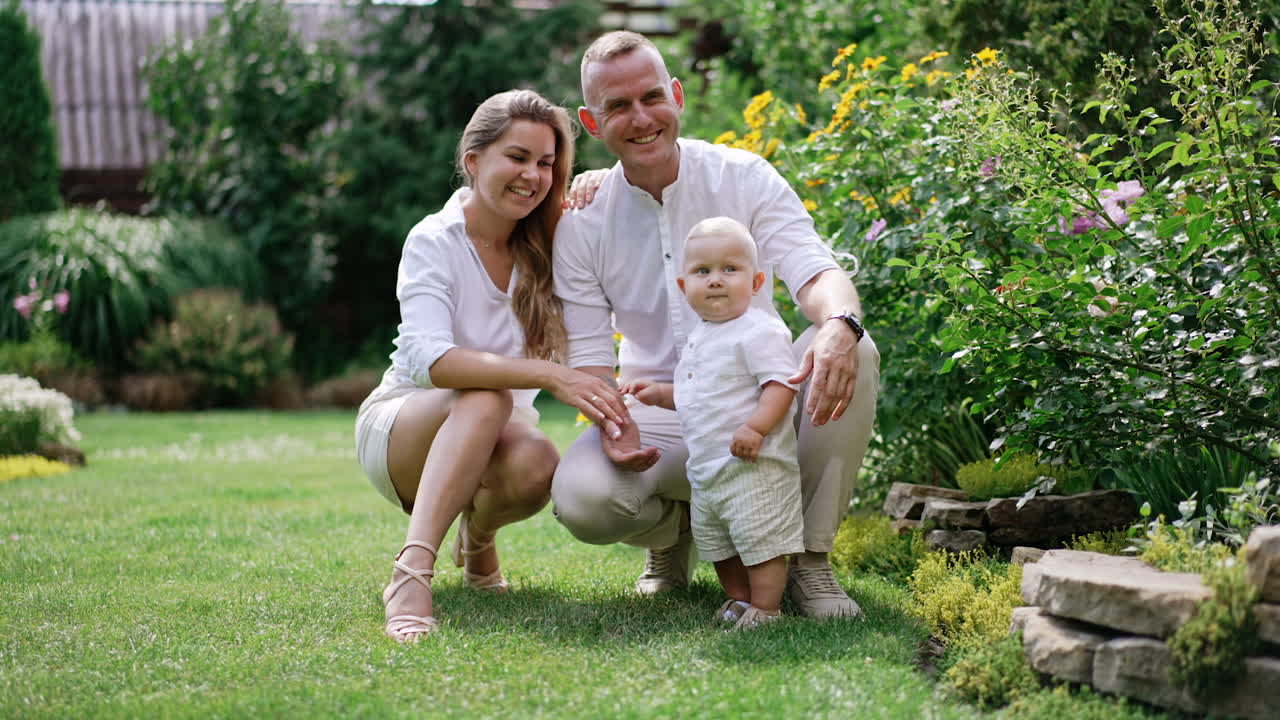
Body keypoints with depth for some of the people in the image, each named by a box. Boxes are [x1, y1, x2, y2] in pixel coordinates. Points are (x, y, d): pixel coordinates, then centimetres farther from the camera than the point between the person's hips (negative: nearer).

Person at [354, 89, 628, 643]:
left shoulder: (548, 241, -3)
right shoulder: (435, 243, -18)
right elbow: (430, 360, -33)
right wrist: (548, 375, -46)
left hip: (490, 440, 4)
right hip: (400, 430, -4)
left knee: (535, 465, -34)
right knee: (486, 399, -38)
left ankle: (477, 541, 0)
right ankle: (411, 574, -48)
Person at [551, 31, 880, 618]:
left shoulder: (743, 177, -6)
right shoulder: (582, 217, -3)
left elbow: (814, 272, -18)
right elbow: (587, 351, -1)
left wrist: (839, 325, -44)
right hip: (658, 418, 0)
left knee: (853, 355, -31)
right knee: (579, 497, -31)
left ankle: (808, 556, -12)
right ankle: (672, 532, 9)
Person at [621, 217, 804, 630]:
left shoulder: (760, 332, -13)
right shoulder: (699, 338, 16)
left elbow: (781, 383, -22)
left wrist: (756, 426, -33)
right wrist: (660, 394, 16)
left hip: (753, 467, -9)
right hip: (705, 470, 9)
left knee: (761, 540, -7)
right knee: (717, 545, 17)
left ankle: (766, 609, 3)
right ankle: (738, 600, 30)